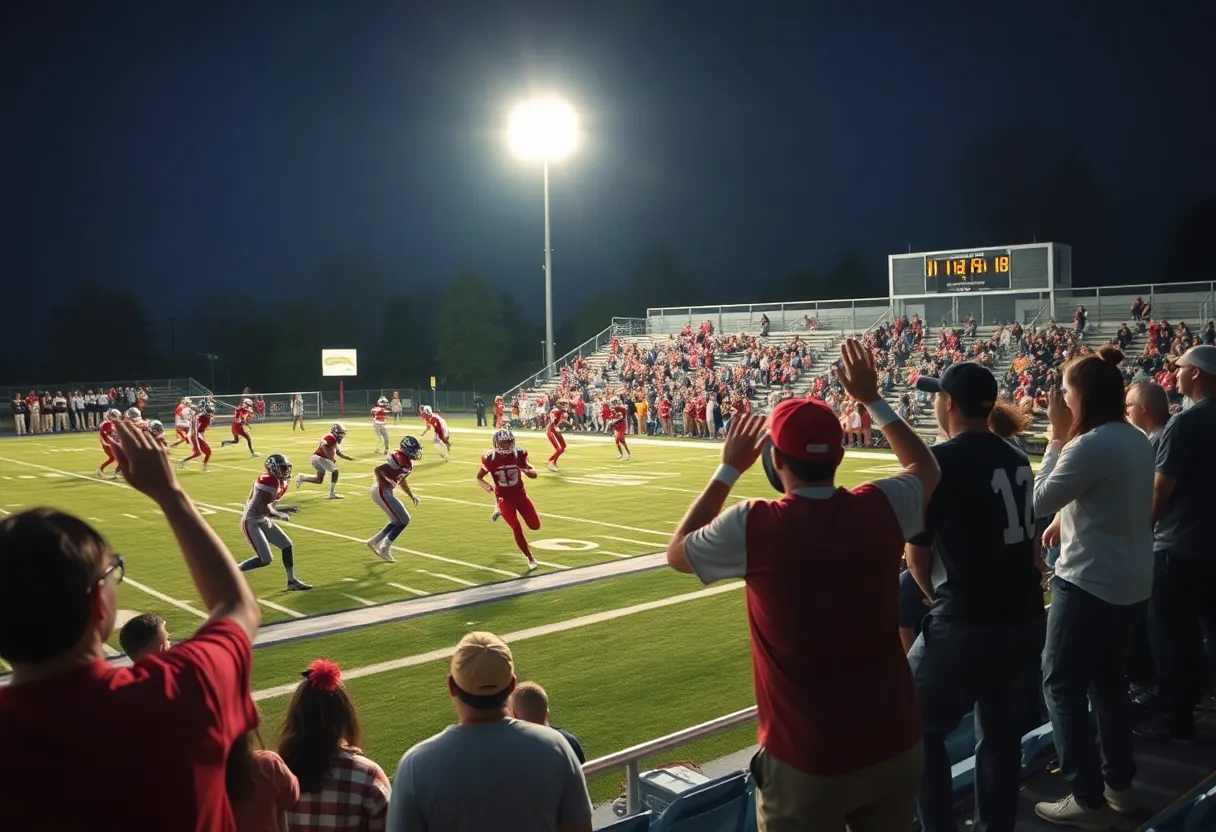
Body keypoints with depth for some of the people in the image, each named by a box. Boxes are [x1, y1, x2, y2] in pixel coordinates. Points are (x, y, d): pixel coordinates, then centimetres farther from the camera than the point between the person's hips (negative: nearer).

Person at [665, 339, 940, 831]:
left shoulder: (752, 527, -18)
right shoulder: (881, 508, -9)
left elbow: (678, 552, 4)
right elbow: (928, 471, 16)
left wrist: (729, 468, 7)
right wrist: (872, 400, 21)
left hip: (807, 759, -3)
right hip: (895, 744, 4)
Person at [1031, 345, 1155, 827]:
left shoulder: (1089, 446, -23)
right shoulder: (1138, 440, 6)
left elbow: (1038, 503, -15)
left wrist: (1056, 438, -13)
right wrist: (1066, 517, 15)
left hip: (1090, 584, -9)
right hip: (1132, 582, 9)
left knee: (1062, 685, 3)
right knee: (1108, 681, 21)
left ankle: (1088, 800, 7)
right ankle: (1119, 784, 31)